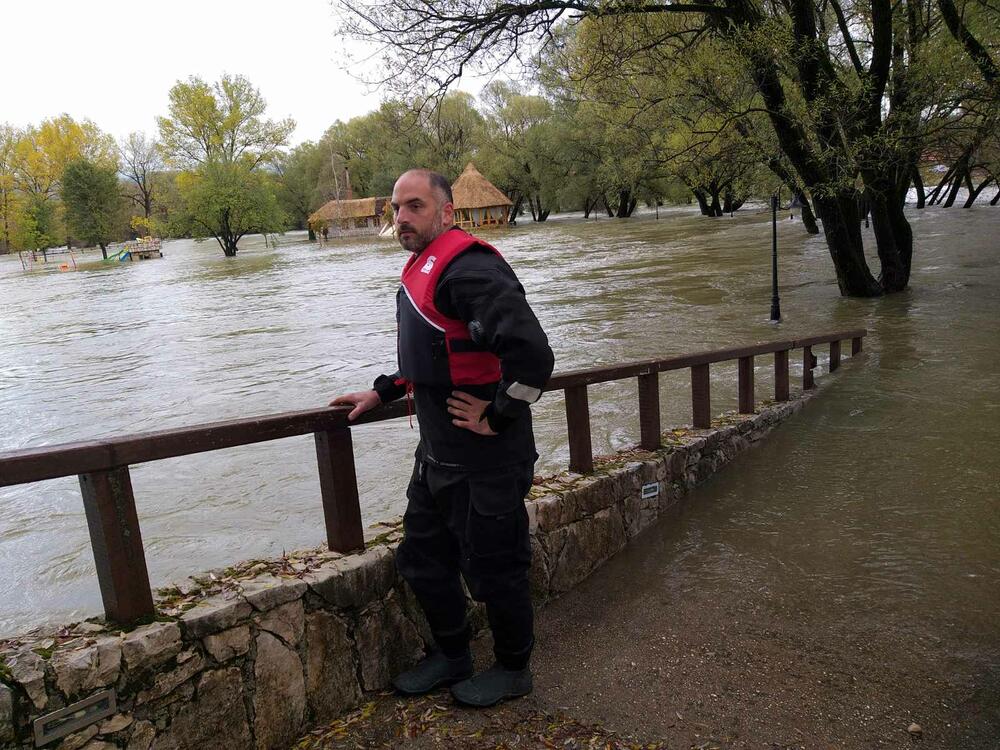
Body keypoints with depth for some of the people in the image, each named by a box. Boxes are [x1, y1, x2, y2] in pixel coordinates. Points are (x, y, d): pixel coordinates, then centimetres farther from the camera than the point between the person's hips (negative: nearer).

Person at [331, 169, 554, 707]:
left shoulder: (468, 268, -21)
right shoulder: (422, 269, 12)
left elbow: (531, 353, -31)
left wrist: (498, 418, -21)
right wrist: (380, 393, 19)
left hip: (484, 462, -10)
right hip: (438, 456, 10)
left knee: (493, 569, 9)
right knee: (422, 557, 21)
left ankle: (512, 670, 33)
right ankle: (451, 657, 42)